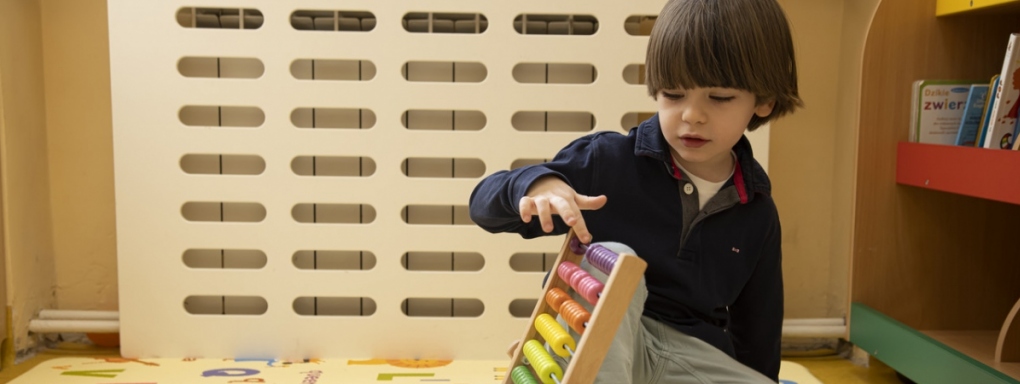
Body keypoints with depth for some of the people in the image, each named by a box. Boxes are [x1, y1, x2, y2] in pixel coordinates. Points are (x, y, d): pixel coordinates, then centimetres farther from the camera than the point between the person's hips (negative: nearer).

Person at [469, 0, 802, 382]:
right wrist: (537, 183, -33)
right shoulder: (608, 161, -10)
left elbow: (757, 326, 12)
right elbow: (484, 203, -12)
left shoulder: (757, 213, 1)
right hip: (602, 343, -3)